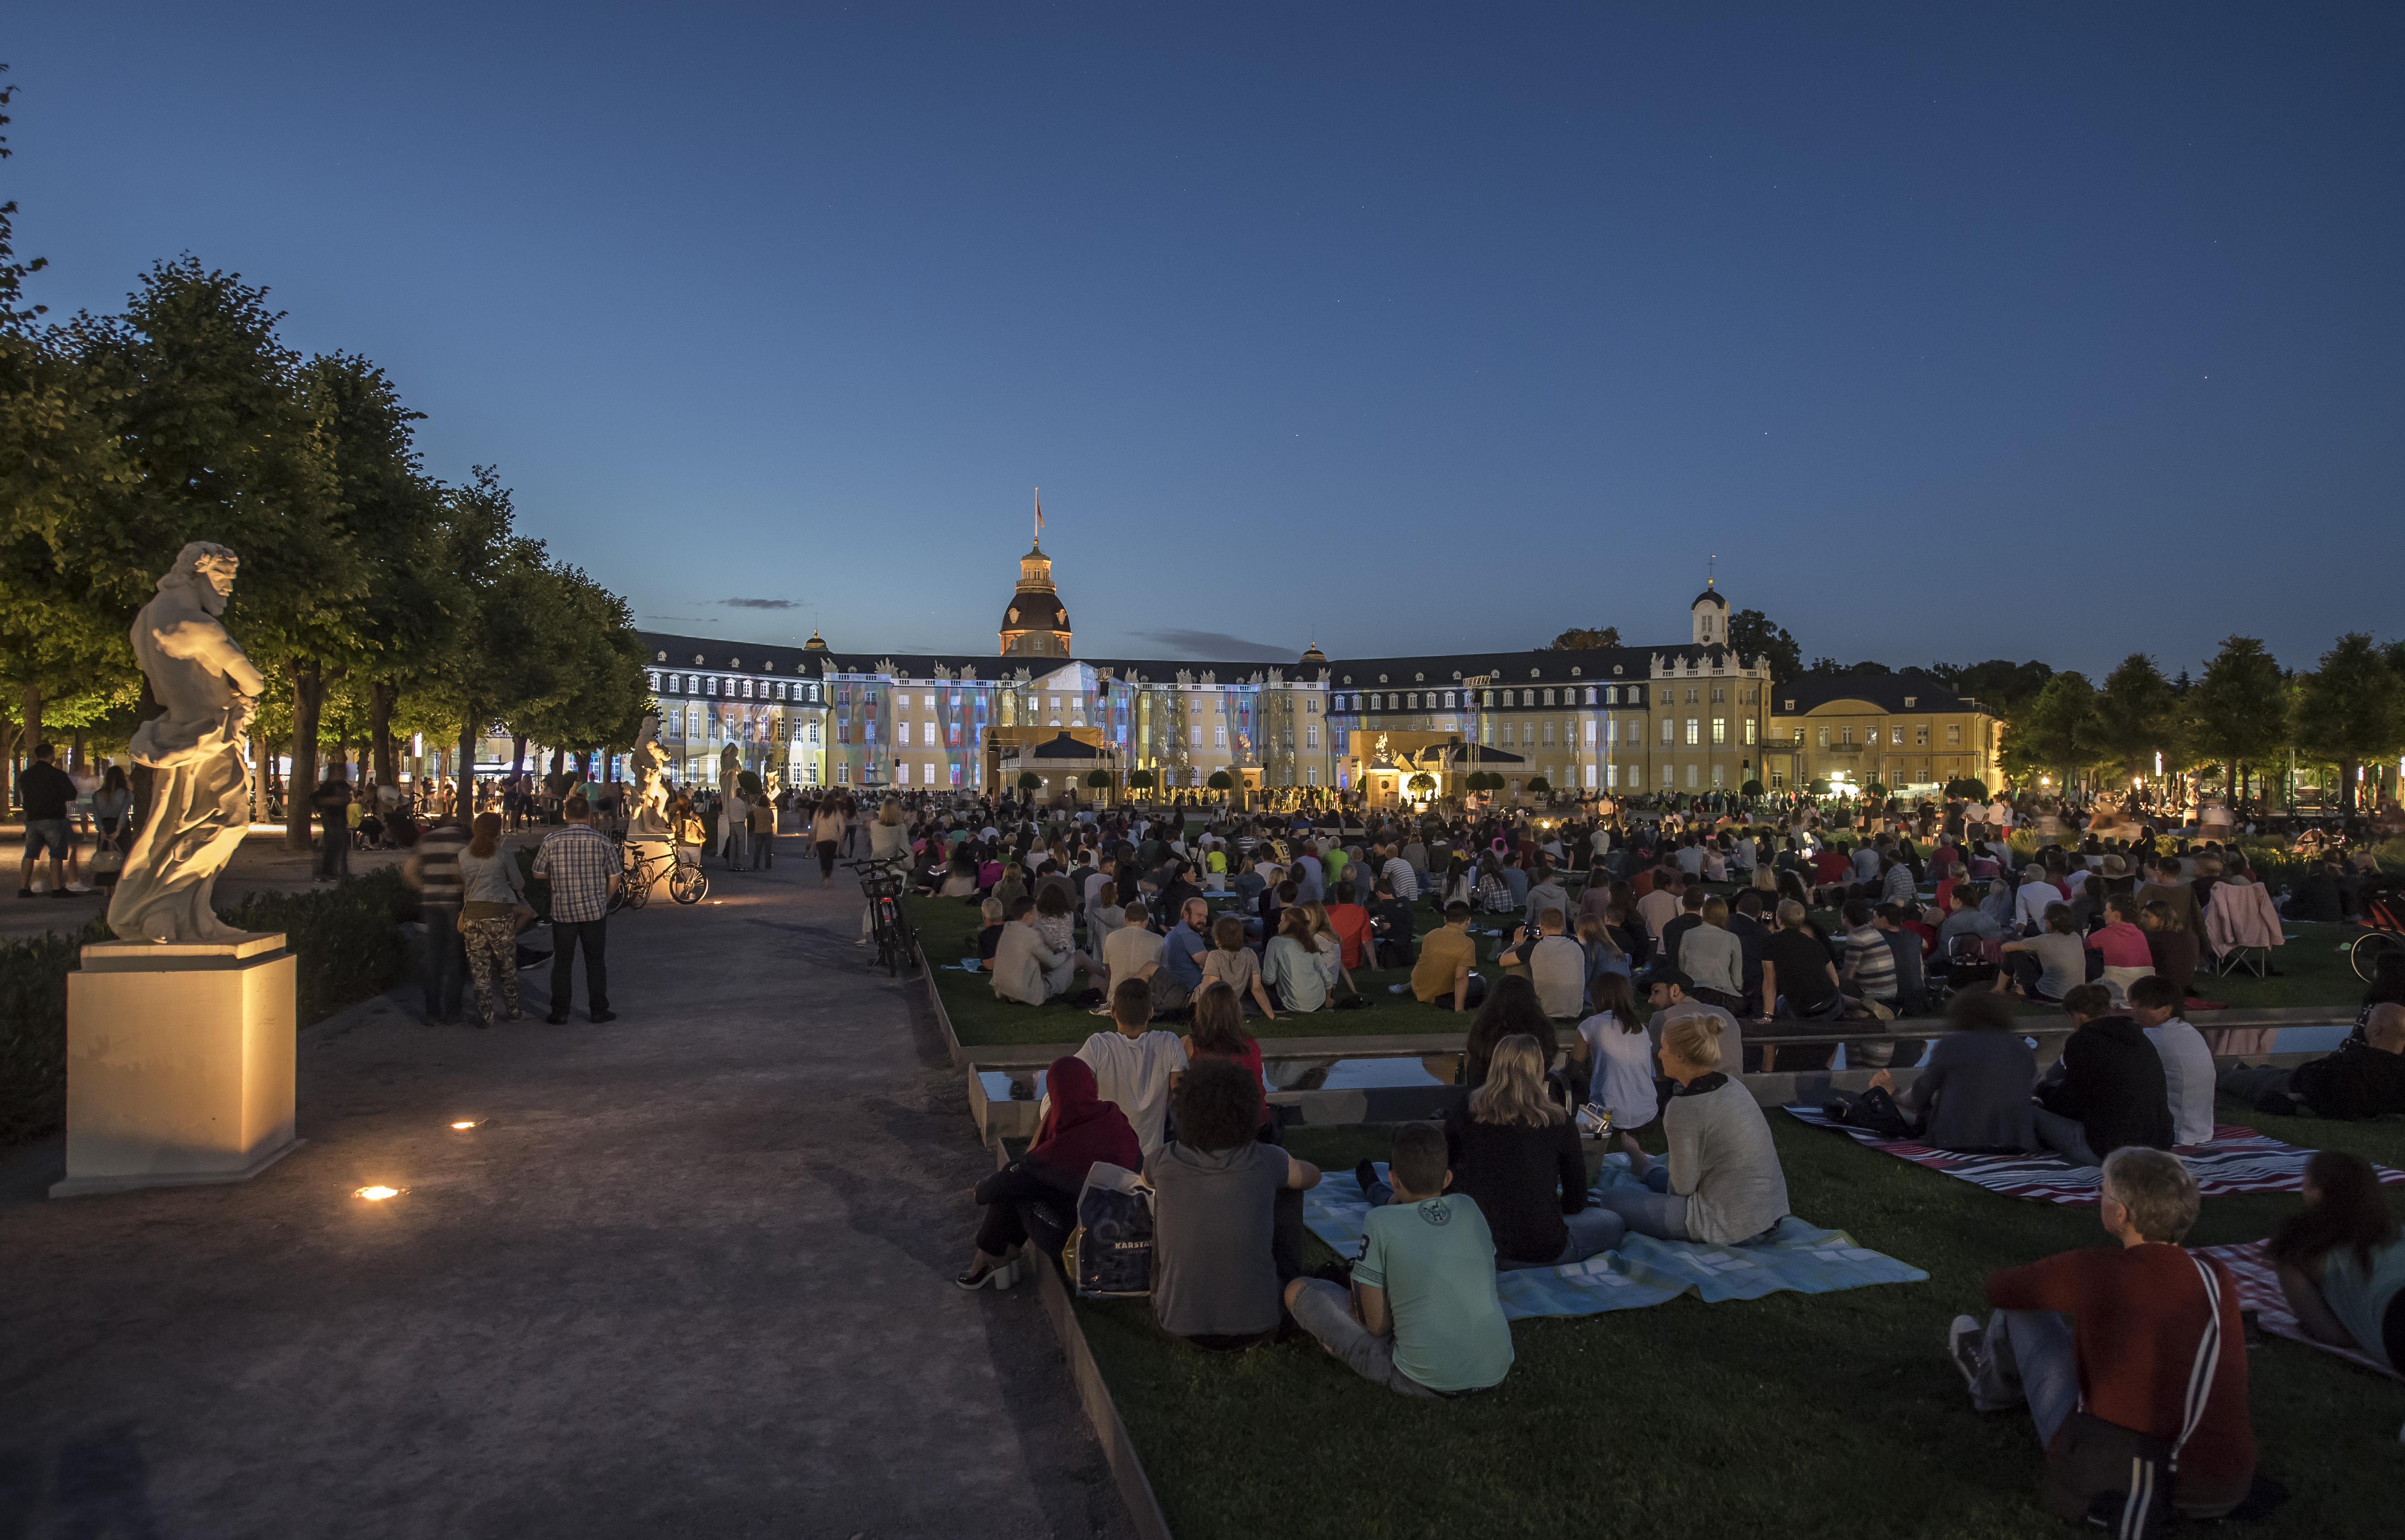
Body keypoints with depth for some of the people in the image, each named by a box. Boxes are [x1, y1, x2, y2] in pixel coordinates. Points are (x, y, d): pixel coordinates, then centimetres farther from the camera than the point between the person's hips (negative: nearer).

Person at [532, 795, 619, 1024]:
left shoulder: (552, 840, -6)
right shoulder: (603, 841, -6)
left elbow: (538, 873, 4)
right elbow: (615, 878, -1)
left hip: (563, 912, 0)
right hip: (595, 911, 0)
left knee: (562, 963, 11)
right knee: (596, 962, 10)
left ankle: (560, 1013, 15)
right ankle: (599, 1011, 13)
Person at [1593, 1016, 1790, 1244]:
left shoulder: (1684, 1109, -23)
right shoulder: (1733, 1086, 3)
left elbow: (1682, 1188, -15)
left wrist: (1645, 1167, 6)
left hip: (1730, 1228, -10)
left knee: (1611, 1198, -1)